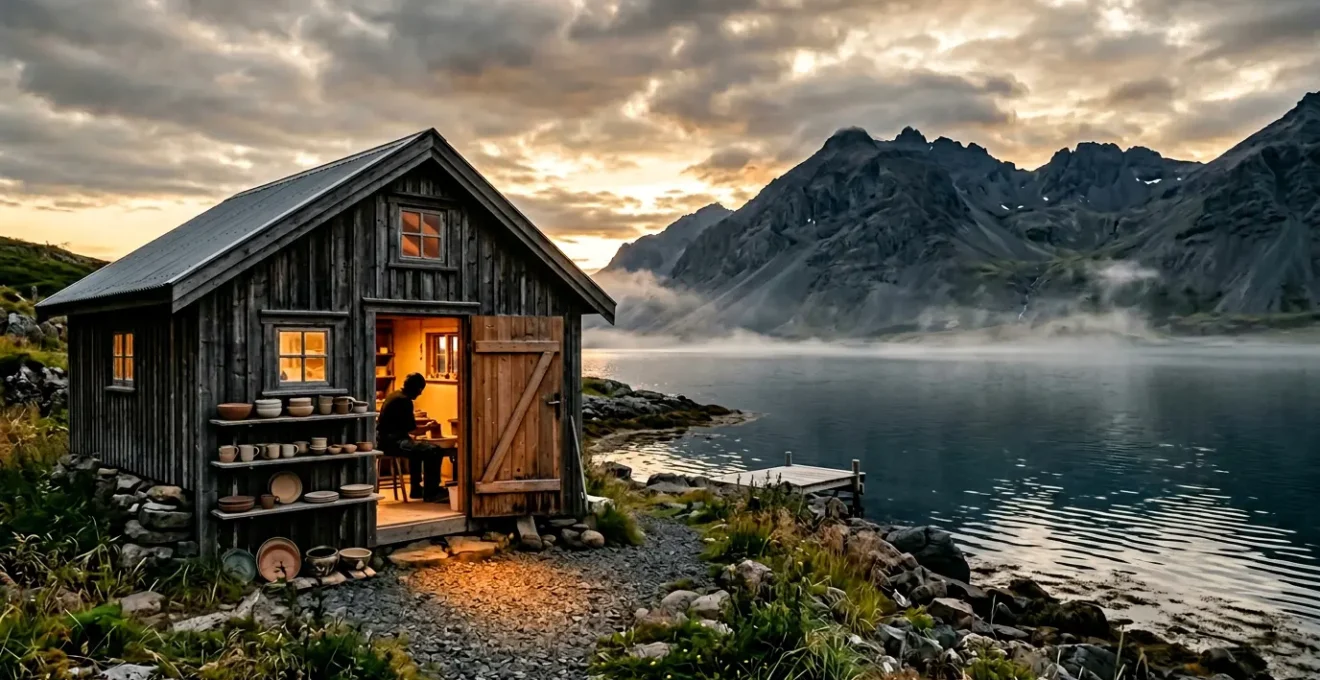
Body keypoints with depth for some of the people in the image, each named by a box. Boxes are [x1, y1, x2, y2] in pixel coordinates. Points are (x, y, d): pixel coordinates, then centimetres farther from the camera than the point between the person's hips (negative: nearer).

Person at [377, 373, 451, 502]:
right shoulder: (404, 400, -14)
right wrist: (428, 427, 3)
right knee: (434, 451, -19)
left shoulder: (396, 395, 15)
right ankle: (430, 493, -10)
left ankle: (417, 489, 37)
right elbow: (411, 429, -14)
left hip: (386, 439, 11)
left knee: (418, 447, 35)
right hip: (392, 441, -11)